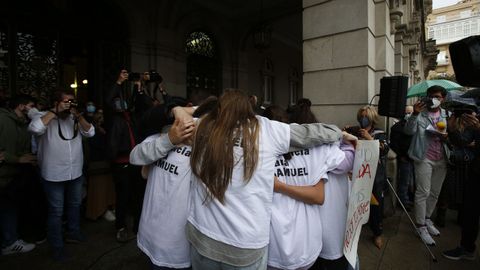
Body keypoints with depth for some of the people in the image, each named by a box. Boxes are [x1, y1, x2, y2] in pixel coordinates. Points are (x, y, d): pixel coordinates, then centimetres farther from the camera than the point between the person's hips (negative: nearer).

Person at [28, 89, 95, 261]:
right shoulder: (47, 118, -10)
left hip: (75, 173, 5)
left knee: (75, 205, 21)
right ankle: (56, 246, 24)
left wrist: (78, 115, -17)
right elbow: (34, 128, -30)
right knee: (56, 211, 8)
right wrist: (55, 112, -24)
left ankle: (73, 233, 42)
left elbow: (90, 132, -7)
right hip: (54, 175, -5)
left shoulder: (74, 119, 2)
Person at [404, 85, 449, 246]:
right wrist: (414, 114, -28)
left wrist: (446, 137, -4)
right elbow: (409, 131, -15)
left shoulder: (446, 115, 12)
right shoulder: (420, 113, -3)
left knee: (435, 193, 12)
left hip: (442, 159, 5)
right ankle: (421, 226, 6)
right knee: (423, 192, -4)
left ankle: (427, 219, 29)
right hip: (424, 158, -5)